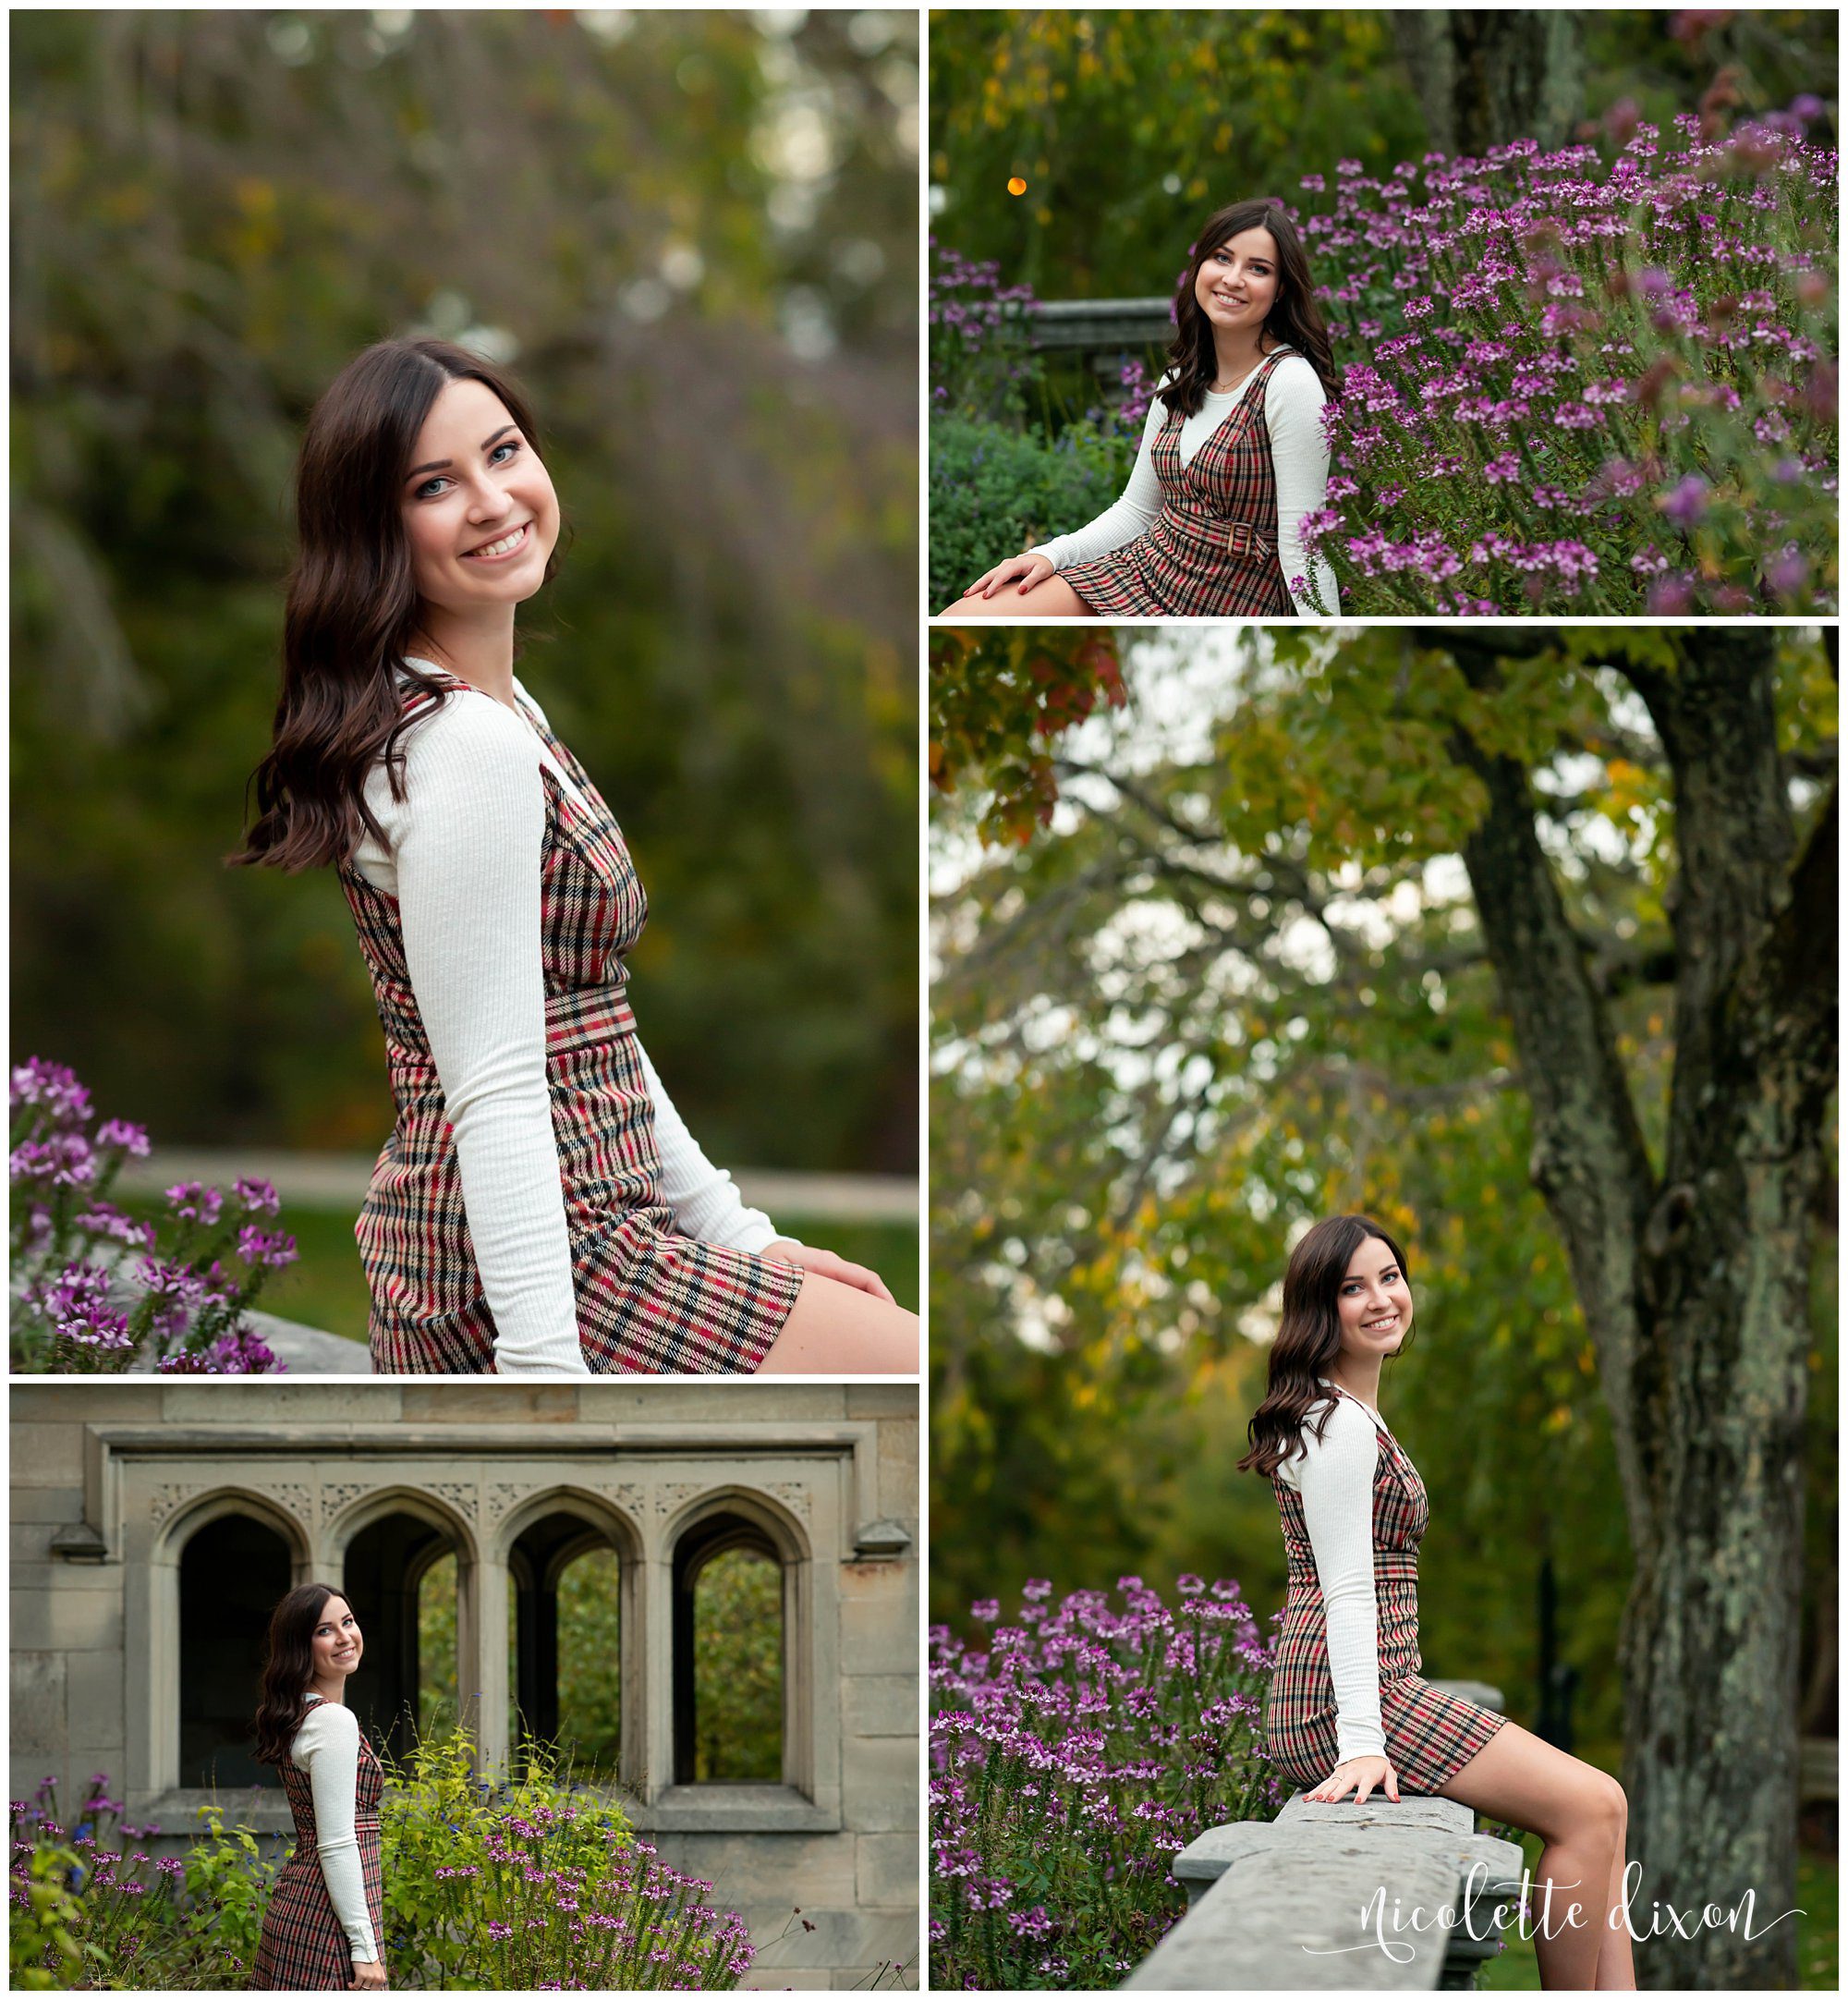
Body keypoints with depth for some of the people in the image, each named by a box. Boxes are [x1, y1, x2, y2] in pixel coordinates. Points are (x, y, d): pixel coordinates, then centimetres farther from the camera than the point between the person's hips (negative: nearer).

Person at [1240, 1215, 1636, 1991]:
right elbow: (1347, 1591, -18)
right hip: (1346, 1699, -10)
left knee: (1600, 1806, 5)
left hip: (1380, 1690, 10)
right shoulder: (1338, 1425, -11)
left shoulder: (1353, 1415, 21)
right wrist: (1362, 1744, -23)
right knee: (1590, 1809, -13)